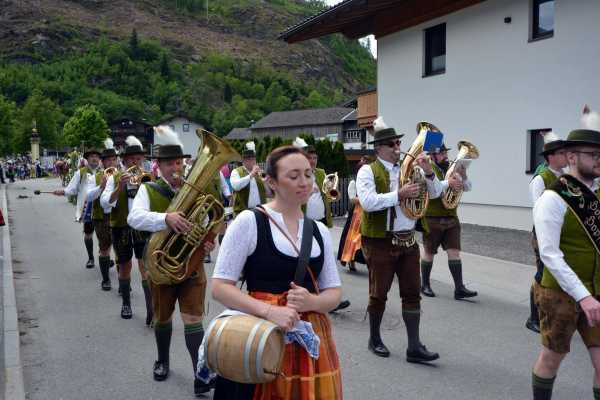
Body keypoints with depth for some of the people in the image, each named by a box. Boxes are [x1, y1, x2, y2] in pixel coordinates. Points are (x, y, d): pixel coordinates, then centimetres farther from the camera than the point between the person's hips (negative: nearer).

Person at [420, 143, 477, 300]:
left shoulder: (452, 169, 11)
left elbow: (467, 188, 8)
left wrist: (463, 176, -11)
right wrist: (448, 183, -32)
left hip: (451, 218, 5)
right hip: (432, 220, -5)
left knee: (454, 252, -2)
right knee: (429, 253, 7)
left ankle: (459, 288, -2)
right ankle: (425, 285, 21)